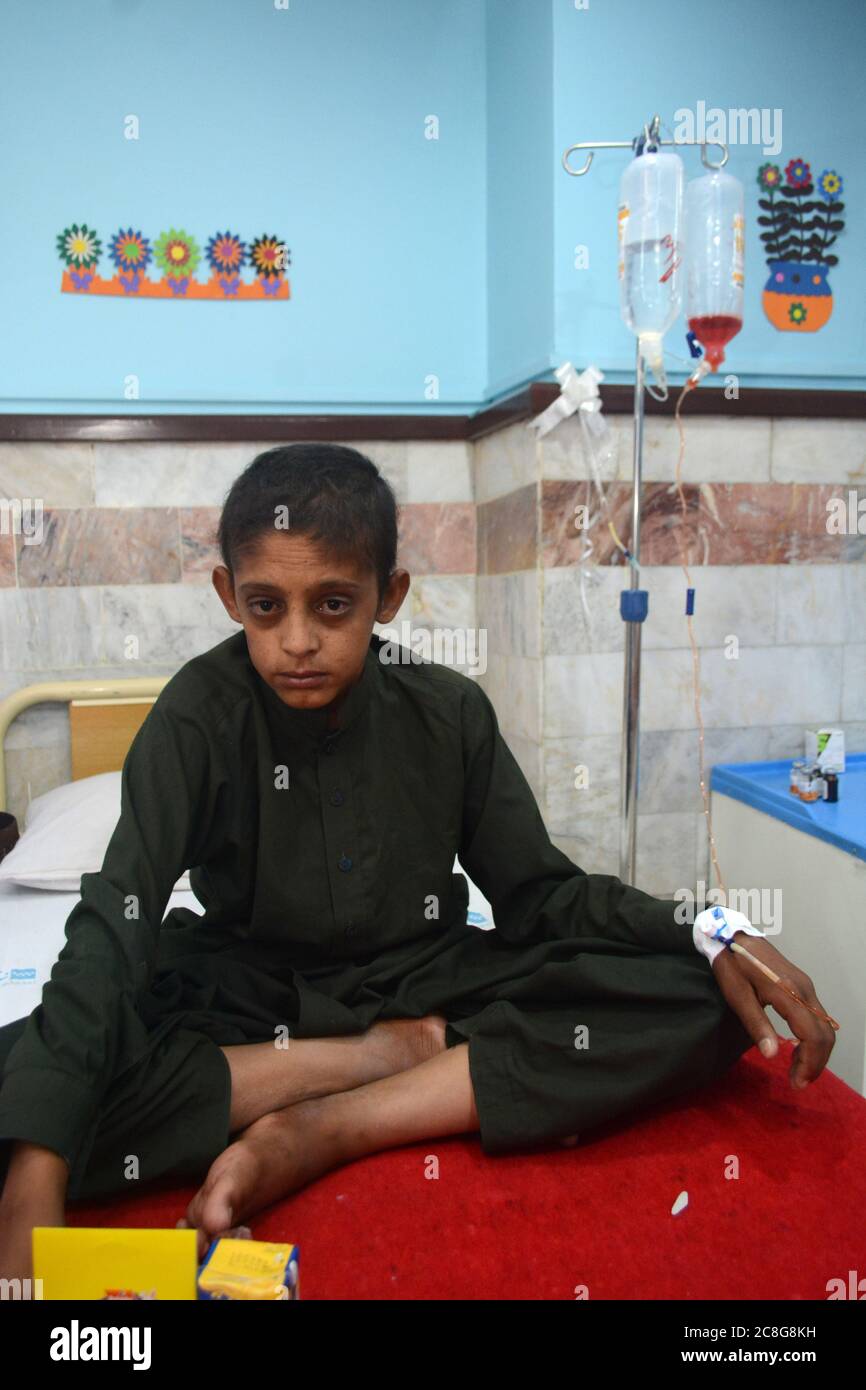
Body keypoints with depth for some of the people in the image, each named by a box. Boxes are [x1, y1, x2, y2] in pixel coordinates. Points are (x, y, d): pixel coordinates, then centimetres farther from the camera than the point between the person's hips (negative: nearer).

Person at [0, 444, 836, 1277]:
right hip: (255, 1004, -1)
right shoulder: (202, 715, -15)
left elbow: (538, 891, -2)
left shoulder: (449, 712, -7)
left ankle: (321, 1132, -22)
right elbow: (115, 919, -24)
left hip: (422, 984, 2)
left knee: (700, 1001, -20)